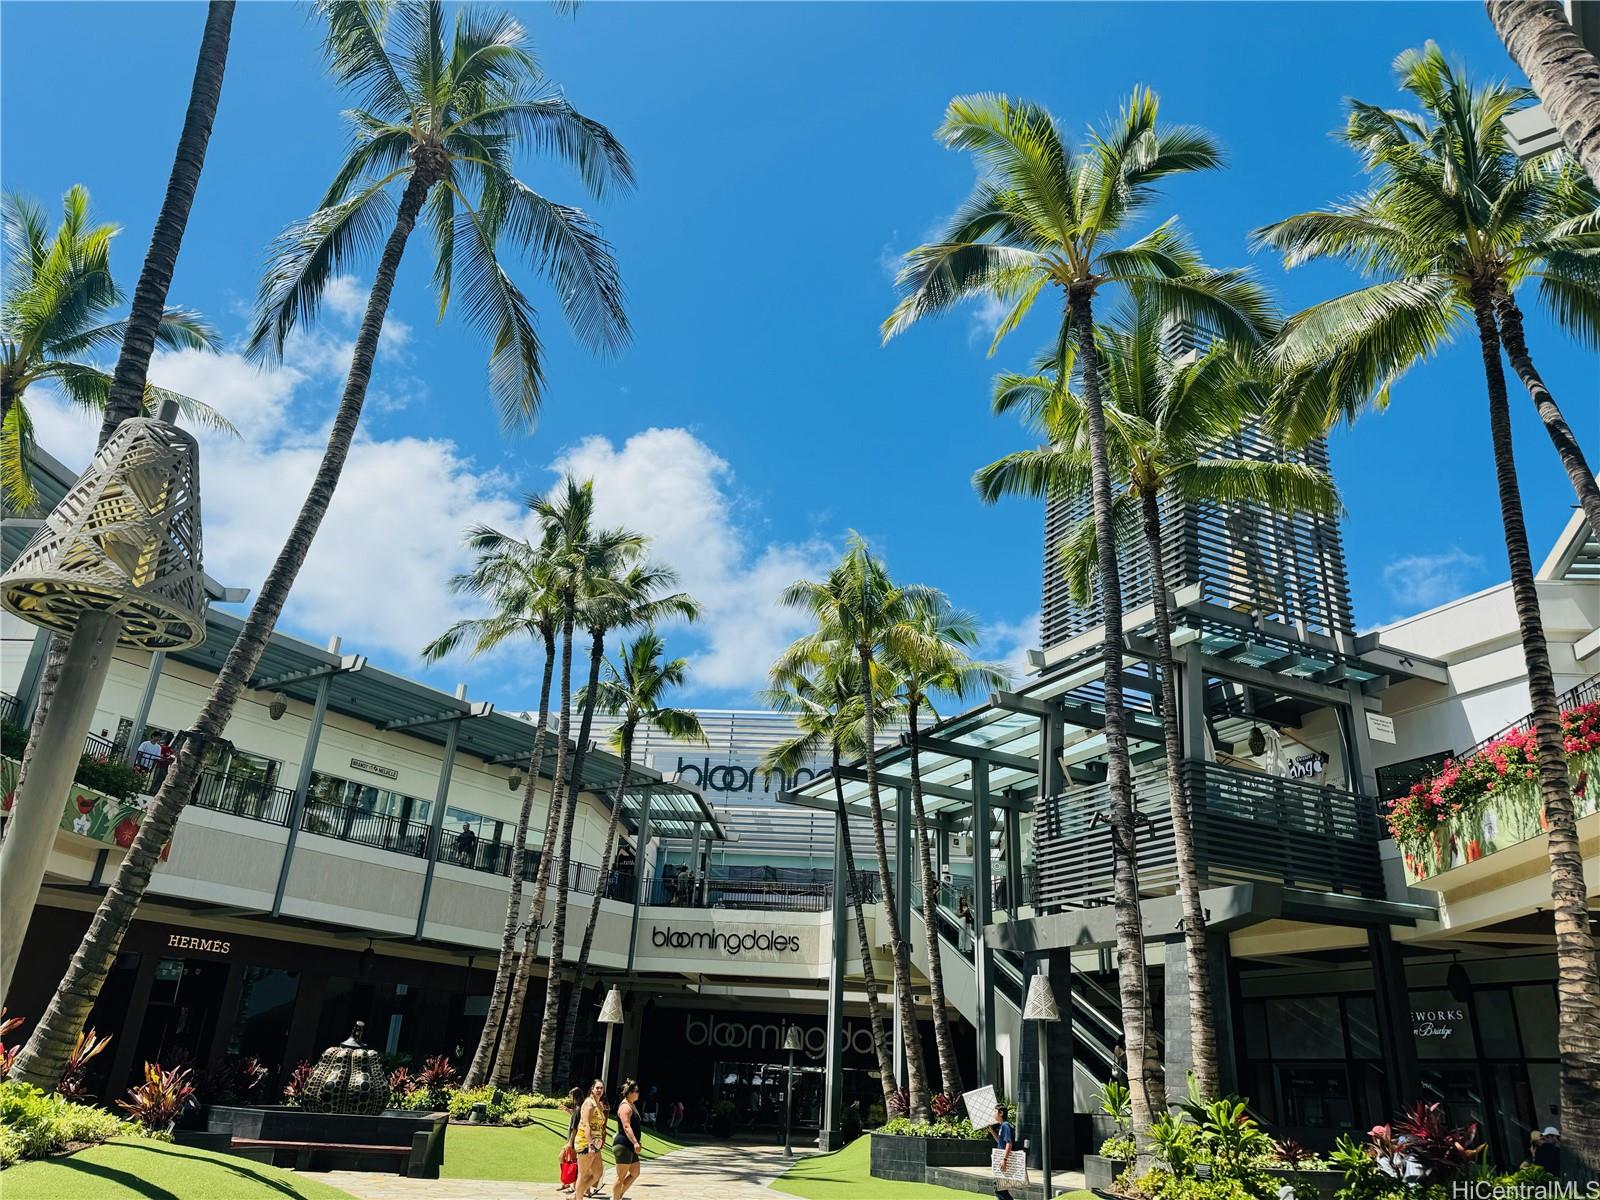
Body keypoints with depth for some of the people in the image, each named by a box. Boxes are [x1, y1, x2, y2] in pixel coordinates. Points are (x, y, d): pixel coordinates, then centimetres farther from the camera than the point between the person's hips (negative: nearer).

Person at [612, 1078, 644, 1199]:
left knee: (635, 1173, 15)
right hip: (623, 1145, -10)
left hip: (630, 1146, 10)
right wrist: (635, 1142, -36)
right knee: (621, 1177, -3)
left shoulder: (632, 1105, 16)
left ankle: (618, 1196, 23)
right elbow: (626, 1126, -27)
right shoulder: (625, 1106, -16)